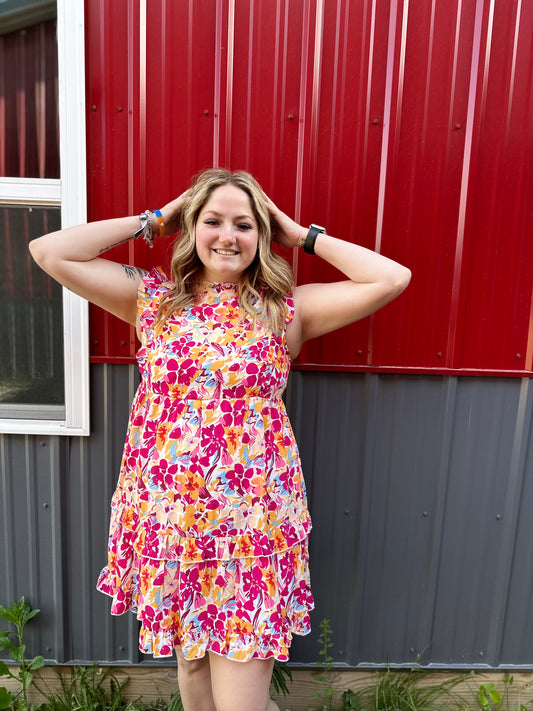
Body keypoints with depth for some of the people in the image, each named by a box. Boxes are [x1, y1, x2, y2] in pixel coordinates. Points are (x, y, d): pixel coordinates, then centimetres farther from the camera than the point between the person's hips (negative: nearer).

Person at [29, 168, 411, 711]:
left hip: (252, 519, -2)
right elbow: (49, 251, -3)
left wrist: (305, 236, -2)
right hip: (167, 515, 3)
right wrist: (150, 222, 1)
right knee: (189, 657, 24)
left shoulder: (287, 308, -3)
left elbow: (392, 278, -9)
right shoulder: (153, 297, 1)